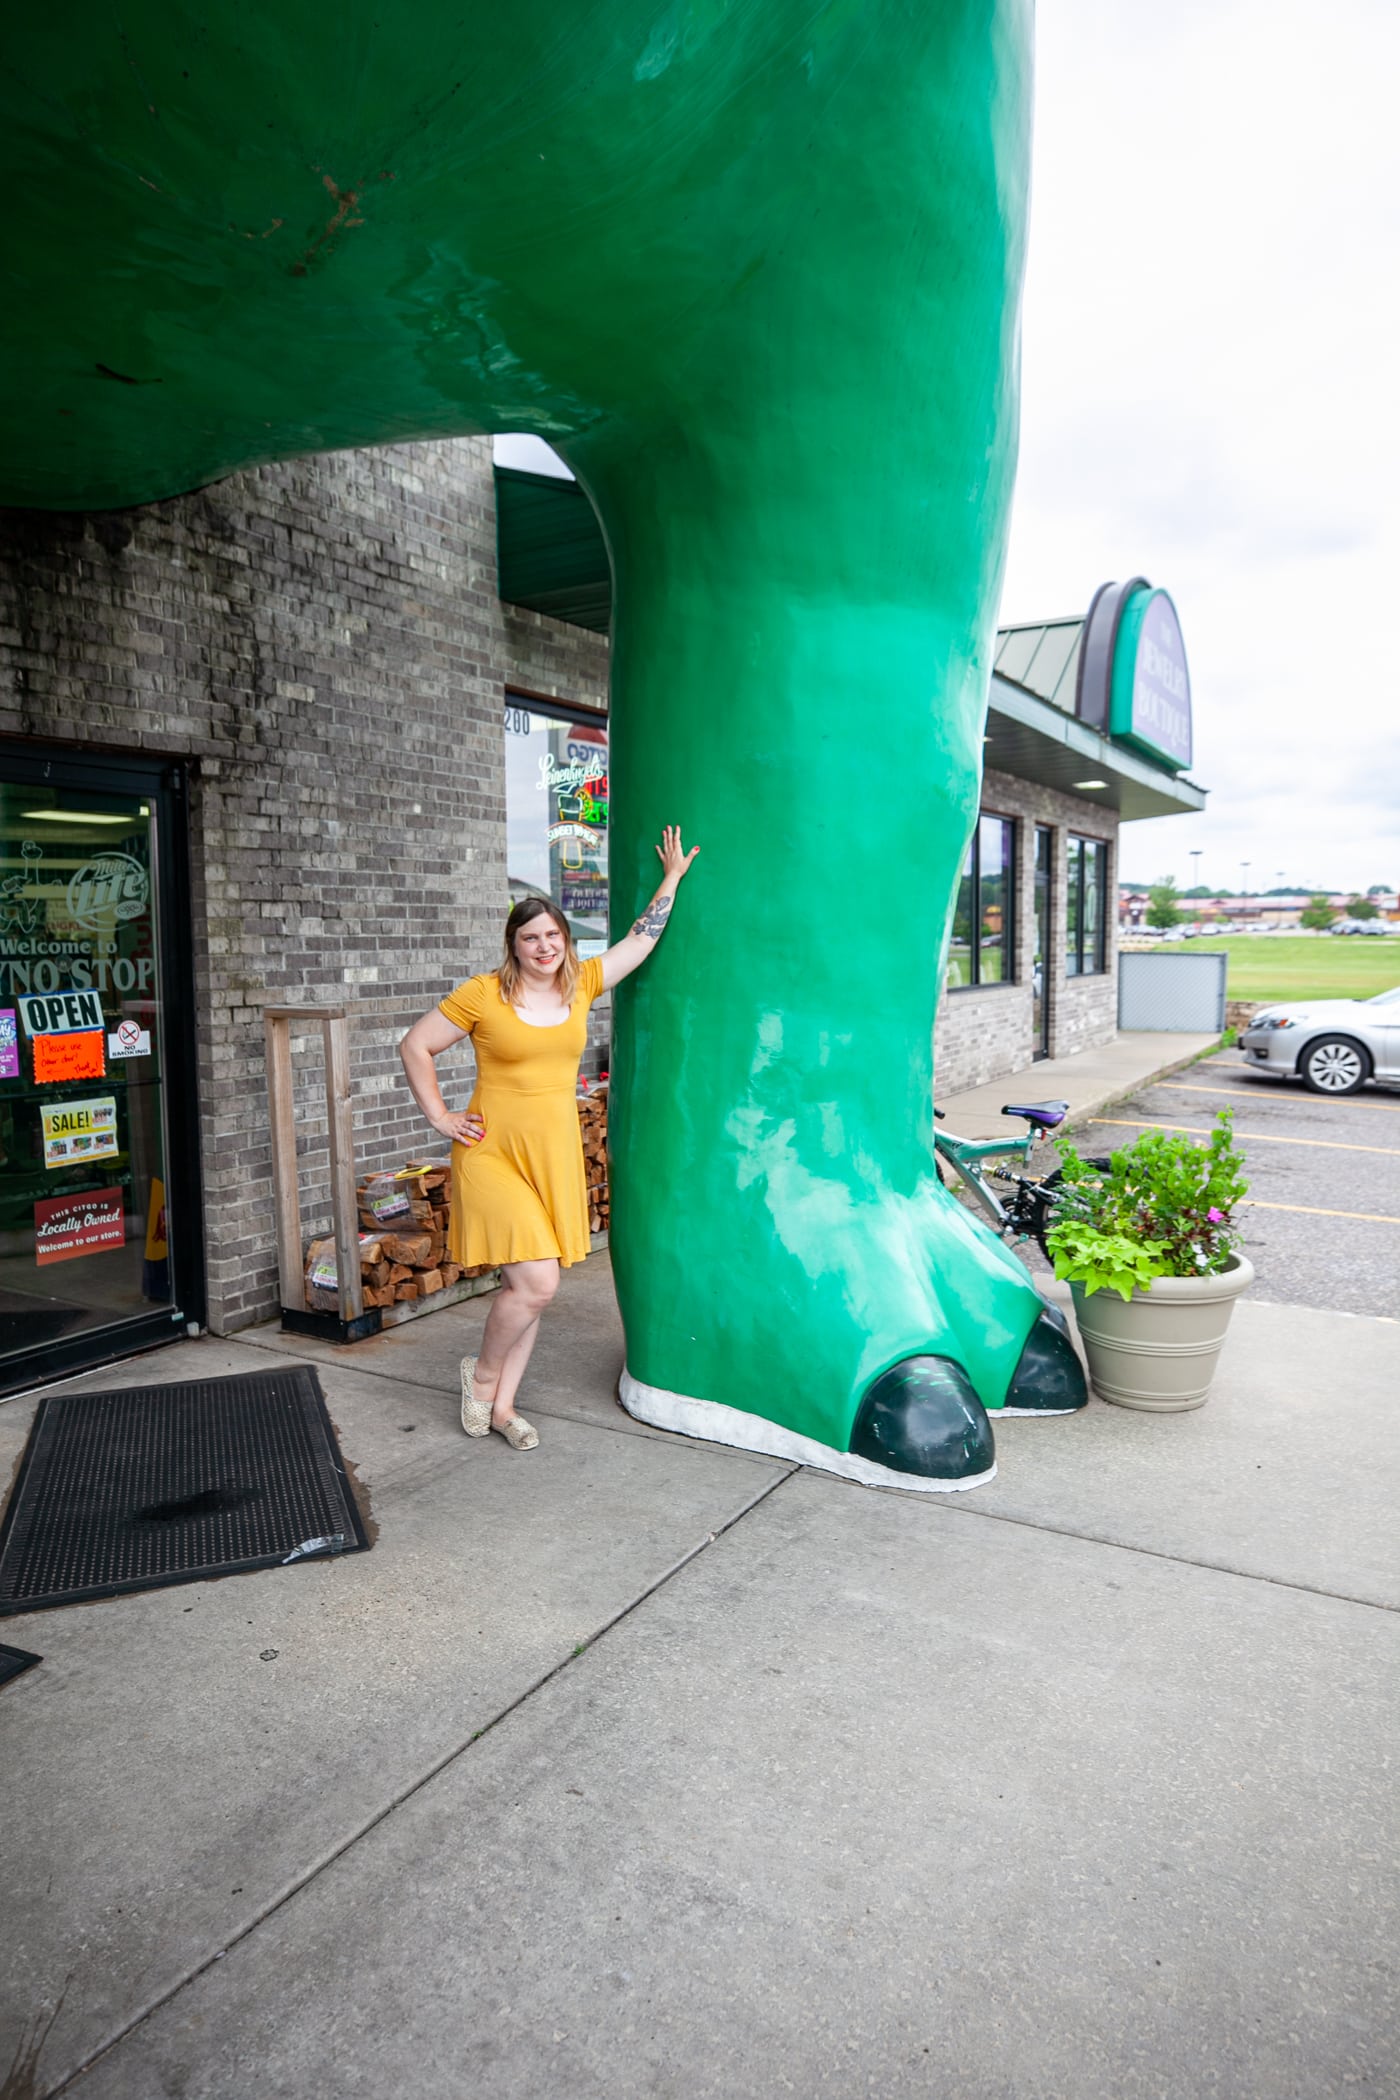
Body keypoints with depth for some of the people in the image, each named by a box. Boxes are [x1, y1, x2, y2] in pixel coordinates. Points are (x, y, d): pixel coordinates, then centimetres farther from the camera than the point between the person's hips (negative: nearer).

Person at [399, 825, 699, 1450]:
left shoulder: (581, 983, 5)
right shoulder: (483, 994, -8)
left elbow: (642, 939, 13)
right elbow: (414, 1046, 0)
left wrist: (672, 878, 17)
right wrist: (440, 1117, -3)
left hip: (555, 1156, 5)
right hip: (493, 1155, -5)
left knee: (527, 1285, 10)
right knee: (537, 1282, -12)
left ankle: (502, 1406, 25)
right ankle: (482, 1373, 16)